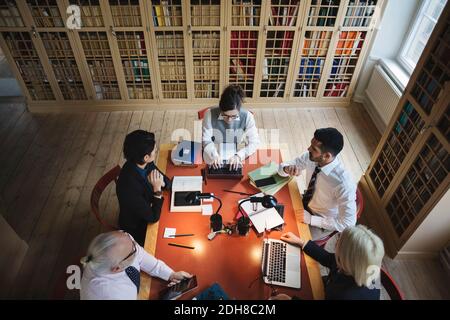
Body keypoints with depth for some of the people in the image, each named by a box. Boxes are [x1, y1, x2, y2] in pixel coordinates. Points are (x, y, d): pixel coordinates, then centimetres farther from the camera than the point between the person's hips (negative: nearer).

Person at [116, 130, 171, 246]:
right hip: (137, 228, -6)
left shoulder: (145, 164, -18)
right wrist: (157, 190, -28)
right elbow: (153, 217, -27)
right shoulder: (129, 186, -39)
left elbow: (165, 180, 0)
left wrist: (161, 182, -20)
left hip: (148, 207, 6)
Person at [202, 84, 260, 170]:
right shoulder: (210, 114, -17)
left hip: (236, 160, 2)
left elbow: (254, 142, -13)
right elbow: (206, 140, -10)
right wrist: (214, 155, -29)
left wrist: (238, 156, -29)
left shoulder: (247, 116, -16)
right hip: (213, 158, -1)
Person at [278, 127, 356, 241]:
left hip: (323, 222, -5)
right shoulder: (310, 157, -21)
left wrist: (311, 219, -27)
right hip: (305, 205, 5)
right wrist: (287, 169, -31)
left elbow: (348, 223, -27)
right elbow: (281, 168, -7)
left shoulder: (344, 183, -36)